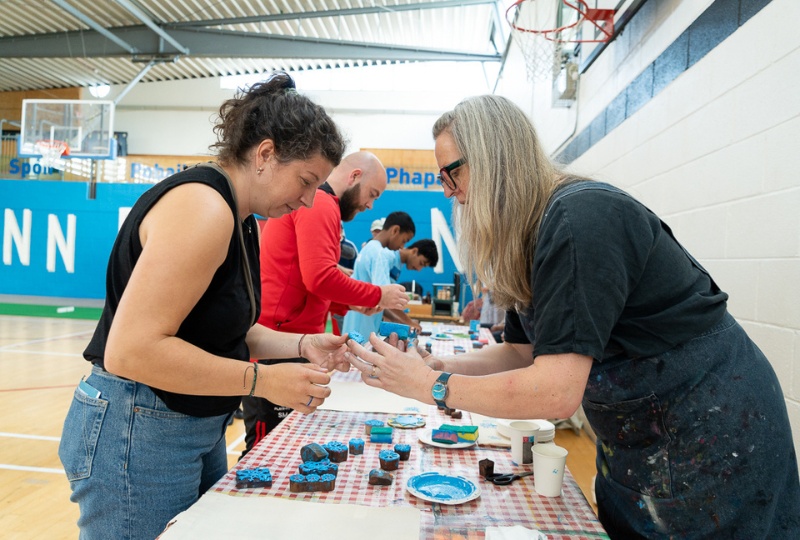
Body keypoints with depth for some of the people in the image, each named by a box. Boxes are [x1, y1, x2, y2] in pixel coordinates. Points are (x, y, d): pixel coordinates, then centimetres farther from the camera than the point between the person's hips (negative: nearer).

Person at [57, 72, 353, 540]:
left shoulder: (241, 221, 8)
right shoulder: (202, 207, -23)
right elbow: (131, 350, -29)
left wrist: (301, 346, -4)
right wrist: (265, 381, -24)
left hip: (199, 430, 10)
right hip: (136, 433, -10)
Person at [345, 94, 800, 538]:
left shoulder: (582, 218, -28)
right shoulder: (526, 240, 1)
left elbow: (557, 391, -32)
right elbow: (522, 353, 6)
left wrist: (431, 385, -24)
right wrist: (436, 365, -7)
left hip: (713, 440, -8)